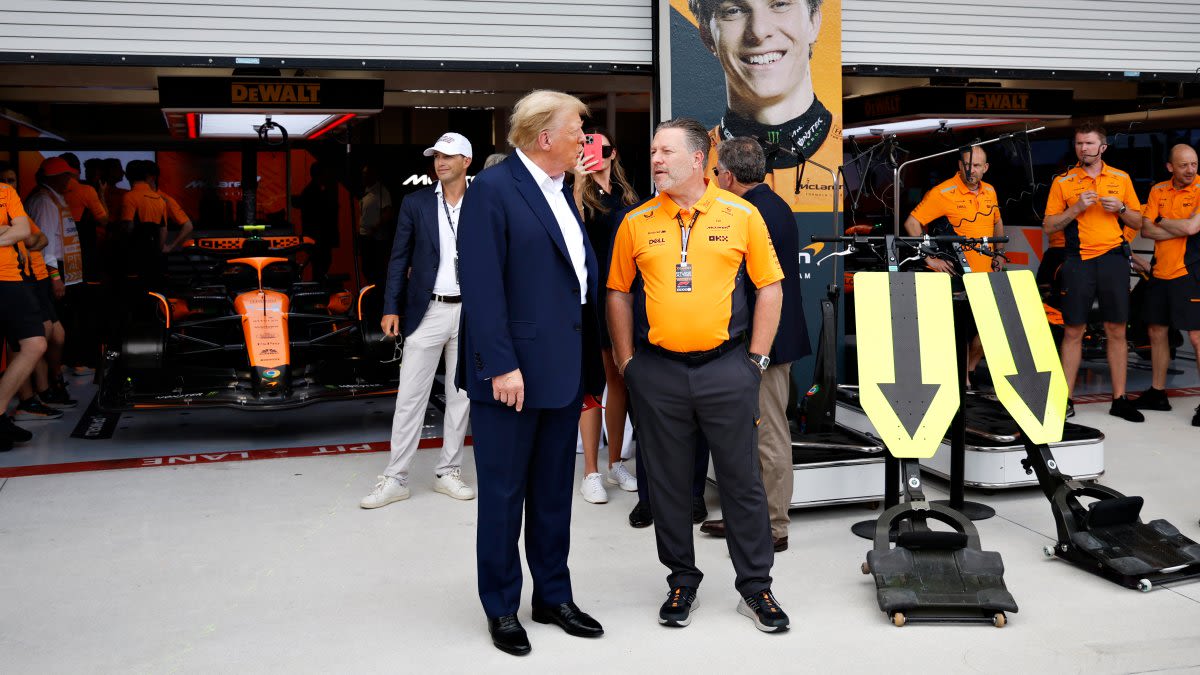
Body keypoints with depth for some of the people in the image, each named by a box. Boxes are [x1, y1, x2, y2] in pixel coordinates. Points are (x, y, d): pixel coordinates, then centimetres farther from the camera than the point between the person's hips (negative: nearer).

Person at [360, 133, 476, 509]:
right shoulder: (416, 203, 3)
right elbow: (399, 259, 3)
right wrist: (391, 308, -4)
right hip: (427, 311, -1)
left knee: (461, 395, 8)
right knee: (409, 396, 1)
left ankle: (448, 473, 20)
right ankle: (395, 479, 8)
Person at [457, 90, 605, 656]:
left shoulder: (560, 191, 13)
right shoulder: (493, 188, -12)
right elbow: (482, 285, -17)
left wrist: (587, 360, 11)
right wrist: (502, 366, -21)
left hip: (563, 370, 8)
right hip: (513, 372, -8)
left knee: (554, 492, 16)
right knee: (503, 493, 6)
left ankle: (553, 596, 29)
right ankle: (501, 609, 19)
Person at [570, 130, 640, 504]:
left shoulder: (627, 196, 12)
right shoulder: (582, 194, -3)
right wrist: (578, 178, -30)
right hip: (592, 296, -5)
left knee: (620, 379, 11)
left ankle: (616, 463, 23)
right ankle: (591, 472, 4)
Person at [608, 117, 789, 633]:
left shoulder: (741, 216, 0)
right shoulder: (636, 223, 4)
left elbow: (770, 288, 3)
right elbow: (619, 294, 10)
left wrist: (755, 359, -1)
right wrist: (626, 363, 4)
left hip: (726, 367, -1)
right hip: (658, 372, 2)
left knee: (742, 479, 6)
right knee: (668, 483, 10)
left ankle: (755, 586, 20)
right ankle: (682, 582, 26)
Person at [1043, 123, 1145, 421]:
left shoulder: (1121, 179, 11)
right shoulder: (1063, 182, 6)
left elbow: (1138, 222, 14)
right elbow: (1048, 226, 3)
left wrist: (1121, 209, -6)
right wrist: (1075, 209, -11)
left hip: (1113, 259, 1)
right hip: (1078, 261, -1)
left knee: (1117, 331, 3)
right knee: (1072, 332, 0)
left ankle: (1119, 399, 9)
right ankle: (1066, 399, 5)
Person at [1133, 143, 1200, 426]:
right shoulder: (1158, 191, 8)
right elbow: (1146, 230, 0)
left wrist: (1163, 222, -4)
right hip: (1161, 272, 7)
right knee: (1157, 331, 14)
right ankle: (1157, 393, 28)